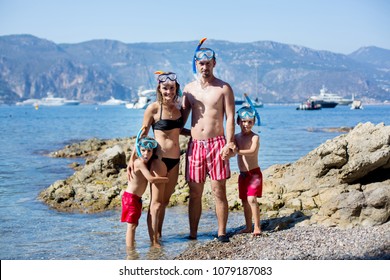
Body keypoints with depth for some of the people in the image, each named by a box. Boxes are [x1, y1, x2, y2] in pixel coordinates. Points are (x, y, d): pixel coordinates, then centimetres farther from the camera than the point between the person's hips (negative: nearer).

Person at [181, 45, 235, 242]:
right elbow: (182, 117, 16)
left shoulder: (223, 88, 1)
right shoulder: (189, 89, 12)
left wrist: (229, 143, -14)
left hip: (217, 143, -3)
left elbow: (230, 118, -3)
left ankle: (221, 233, 6)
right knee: (194, 193, 4)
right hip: (195, 144, 3)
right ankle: (192, 235, 10)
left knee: (219, 191, -2)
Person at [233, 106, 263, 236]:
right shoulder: (236, 137, 7)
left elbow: (252, 151, -26)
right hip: (242, 174, 6)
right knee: (244, 201, 10)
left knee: (251, 199, -16)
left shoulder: (255, 137, -11)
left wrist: (237, 151, -39)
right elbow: (231, 150, -6)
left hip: (254, 173, -6)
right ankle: (248, 226, 21)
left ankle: (257, 227, -10)